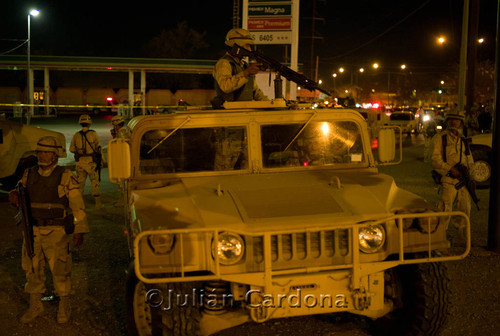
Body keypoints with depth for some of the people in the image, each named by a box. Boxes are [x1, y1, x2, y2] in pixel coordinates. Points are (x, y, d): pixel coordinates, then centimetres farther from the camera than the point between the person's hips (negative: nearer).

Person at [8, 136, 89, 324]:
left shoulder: (65, 177, -6)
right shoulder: (29, 175, 5)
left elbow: (77, 205, -7)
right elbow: (19, 201, 14)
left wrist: (80, 230, -15)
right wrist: (14, 195, -11)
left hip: (56, 232, -4)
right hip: (32, 231, 4)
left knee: (60, 271, 0)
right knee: (33, 270, 11)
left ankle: (64, 308, 19)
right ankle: (35, 307, 27)